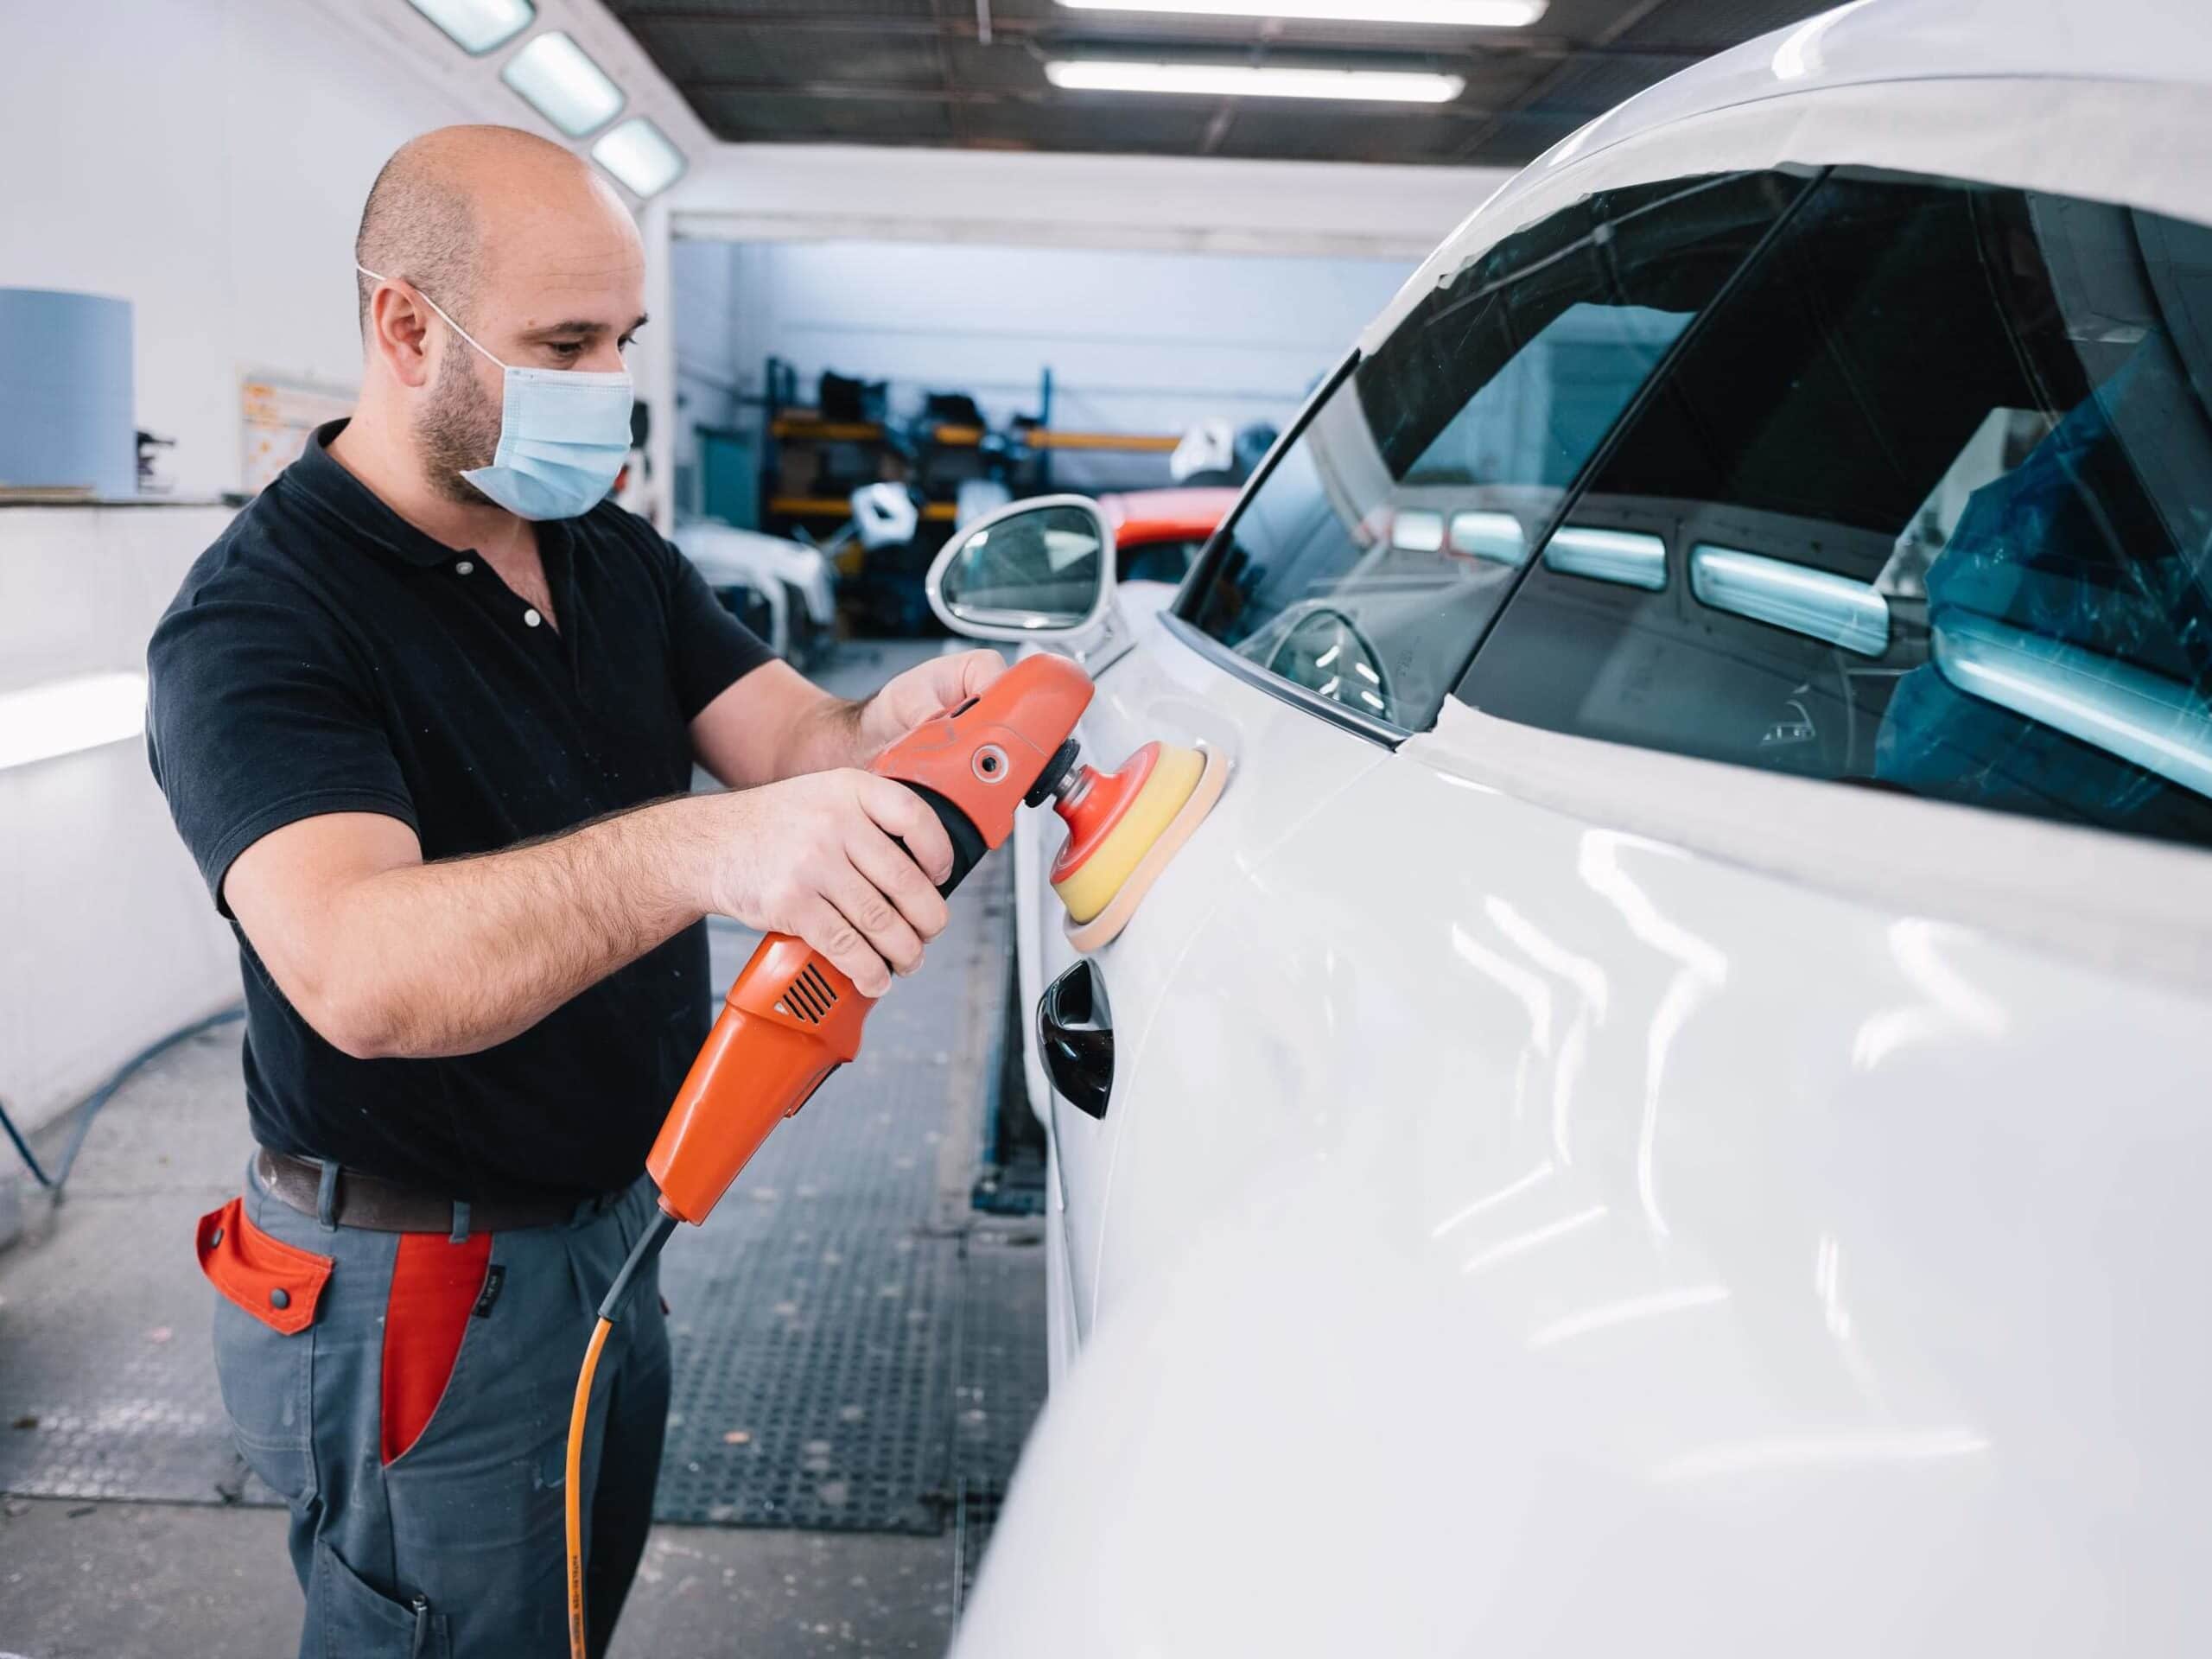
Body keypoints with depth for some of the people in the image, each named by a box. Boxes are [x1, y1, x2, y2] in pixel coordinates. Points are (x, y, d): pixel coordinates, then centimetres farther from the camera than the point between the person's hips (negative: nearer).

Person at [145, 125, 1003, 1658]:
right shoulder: (261, 623, -22)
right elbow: (360, 975, -38)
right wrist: (696, 851, -55)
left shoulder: (622, 560, 4)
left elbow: (787, 741, -6)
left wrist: (890, 732, -31)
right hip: (419, 1296, -7)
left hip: (622, 1226, 8)